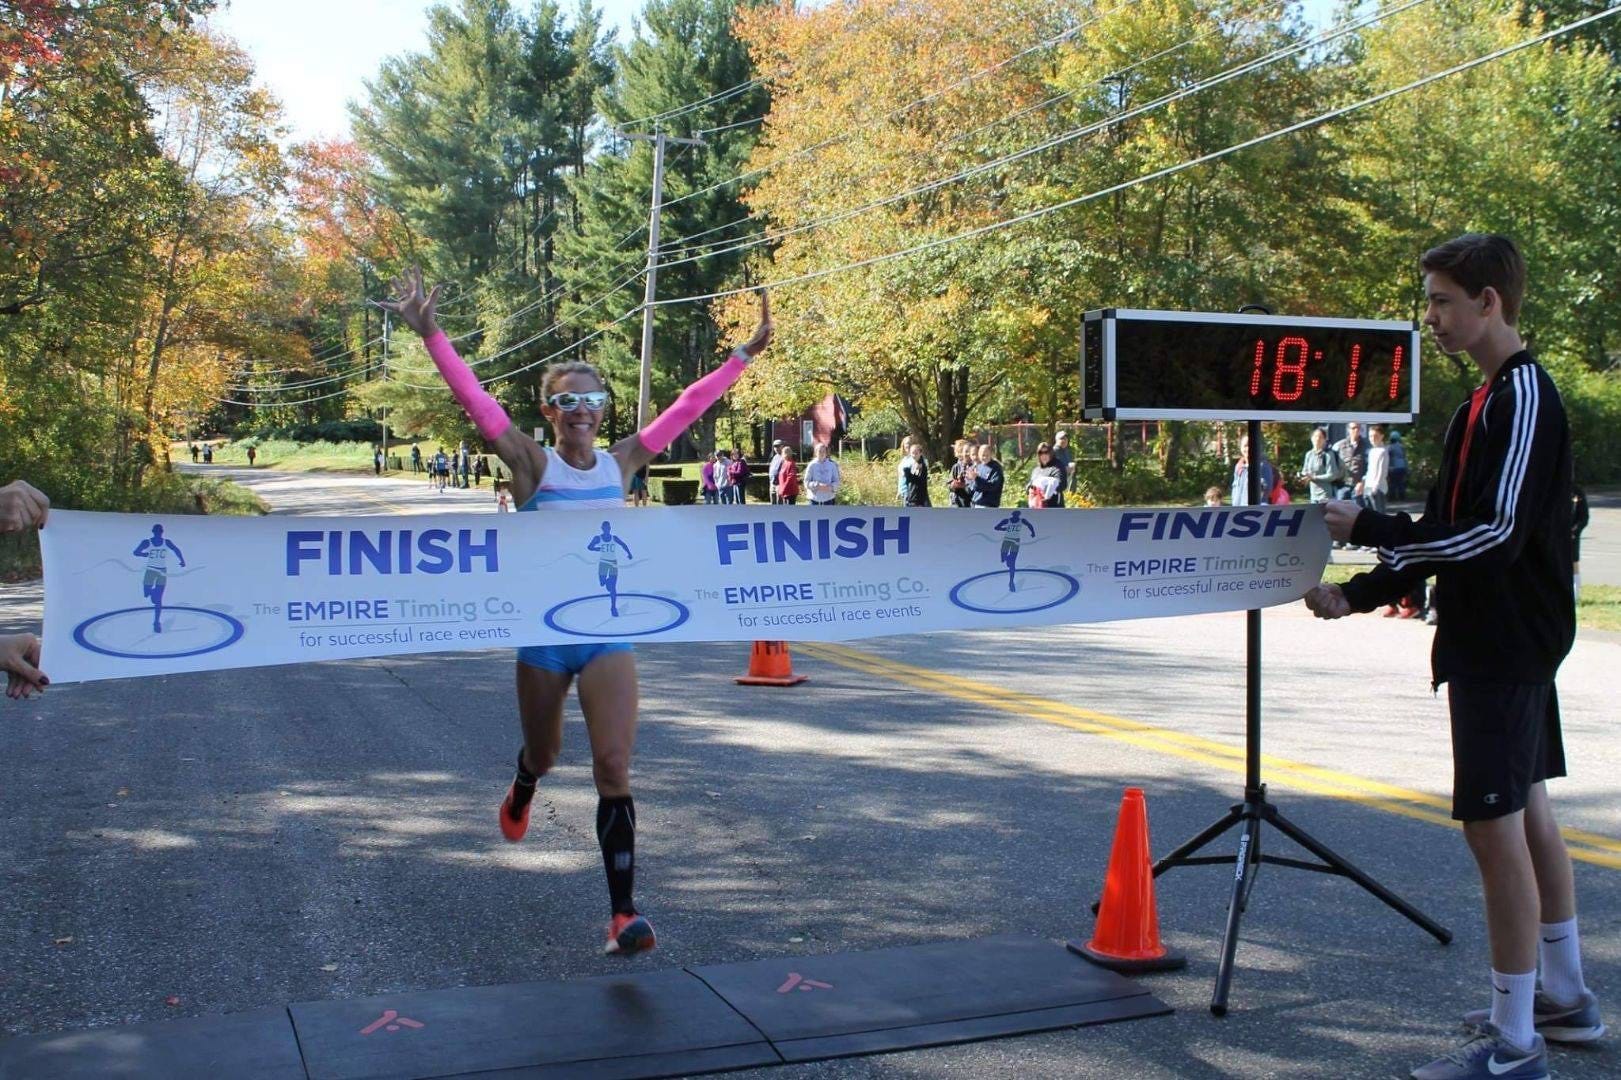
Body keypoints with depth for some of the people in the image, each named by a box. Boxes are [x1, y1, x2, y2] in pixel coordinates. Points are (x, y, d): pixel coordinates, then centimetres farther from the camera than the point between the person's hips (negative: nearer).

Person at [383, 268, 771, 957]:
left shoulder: (620, 463, 2)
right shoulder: (533, 464, -6)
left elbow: (688, 406, 3)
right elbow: (476, 400, -18)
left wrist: (746, 353, 3)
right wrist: (430, 335, -28)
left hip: (608, 634, 1)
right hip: (544, 634, -1)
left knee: (614, 768, -10)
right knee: (544, 754, 19)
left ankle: (623, 913, -9)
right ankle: (522, 790, 59)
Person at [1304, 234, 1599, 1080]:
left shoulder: (1524, 395, -16)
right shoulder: (1486, 400, 13)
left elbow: (1495, 532, -23)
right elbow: (1448, 530, 17)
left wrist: (1366, 528, -19)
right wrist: (1360, 594, 11)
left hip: (1507, 644, -10)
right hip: (1501, 638, 10)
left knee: (1496, 825, -8)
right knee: (1527, 809, 17)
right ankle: (1565, 998, 30)